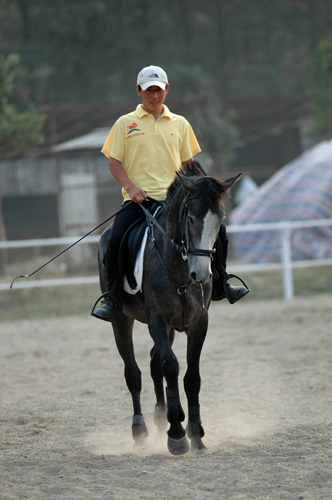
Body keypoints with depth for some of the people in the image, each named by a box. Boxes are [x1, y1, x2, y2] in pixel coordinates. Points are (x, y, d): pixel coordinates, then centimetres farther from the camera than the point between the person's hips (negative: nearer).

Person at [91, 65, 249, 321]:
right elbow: (114, 161, 5)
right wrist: (130, 187, -13)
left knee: (217, 229, -10)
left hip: (174, 197, 2)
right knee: (115, 240, -27)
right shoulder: (125, 123, 7)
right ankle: (113, 298, -9)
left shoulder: (179, 124, 15)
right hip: (138, 199, -2)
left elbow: (188, 163, 18)